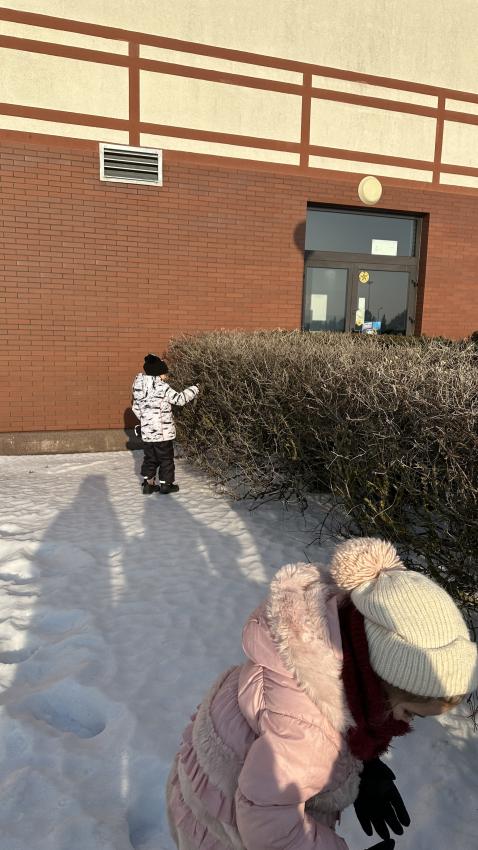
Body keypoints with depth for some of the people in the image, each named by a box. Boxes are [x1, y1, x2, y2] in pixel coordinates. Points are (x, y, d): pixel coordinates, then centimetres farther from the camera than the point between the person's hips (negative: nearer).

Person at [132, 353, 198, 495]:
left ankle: (148, 484, 21)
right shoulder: (162, 387, -17)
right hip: (163, 432, -6)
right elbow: (179, 399, -13)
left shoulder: (138, 388, 5)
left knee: (150, 458, 18)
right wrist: (193, 390, 0)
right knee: (166, 458, 9)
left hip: (146, 431, 6)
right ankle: (165, 484, 18)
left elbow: (136, 408, 12)